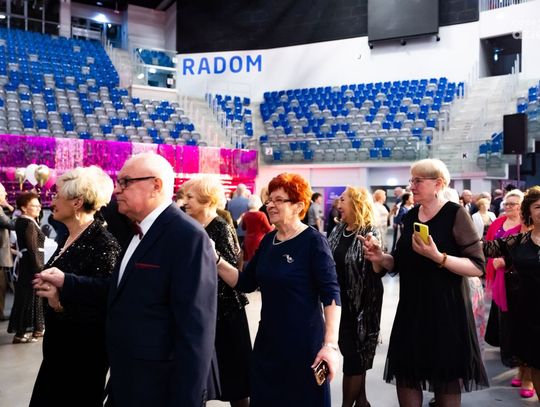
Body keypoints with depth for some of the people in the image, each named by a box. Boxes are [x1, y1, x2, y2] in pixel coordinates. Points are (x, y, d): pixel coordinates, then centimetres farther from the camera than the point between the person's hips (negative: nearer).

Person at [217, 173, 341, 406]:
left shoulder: (313, 241, -13)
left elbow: (331, 295, -17)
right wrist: (216, 261, -6)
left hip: (304, 343, -6)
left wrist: (330, 345, -25)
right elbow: (245, 282, 9)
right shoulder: (268, 241, 7)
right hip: (267, 341, 6)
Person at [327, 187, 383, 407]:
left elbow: (377, 270, -16)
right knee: (352, 352, 16)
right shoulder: (338, 230, 7)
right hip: (341, 302, 7)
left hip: (360, 304, -7)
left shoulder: (370, 233, -14)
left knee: (355, 354, 2)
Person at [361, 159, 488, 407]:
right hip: (412, 308, 6)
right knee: (405, 377, 10)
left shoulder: (455, 214, -11)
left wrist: (438, 257, -29)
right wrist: (381, 258, -4)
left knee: (447, 382, 7)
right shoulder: (410, 216, 8)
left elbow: (478, 267, -16)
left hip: (446, 310, -6)